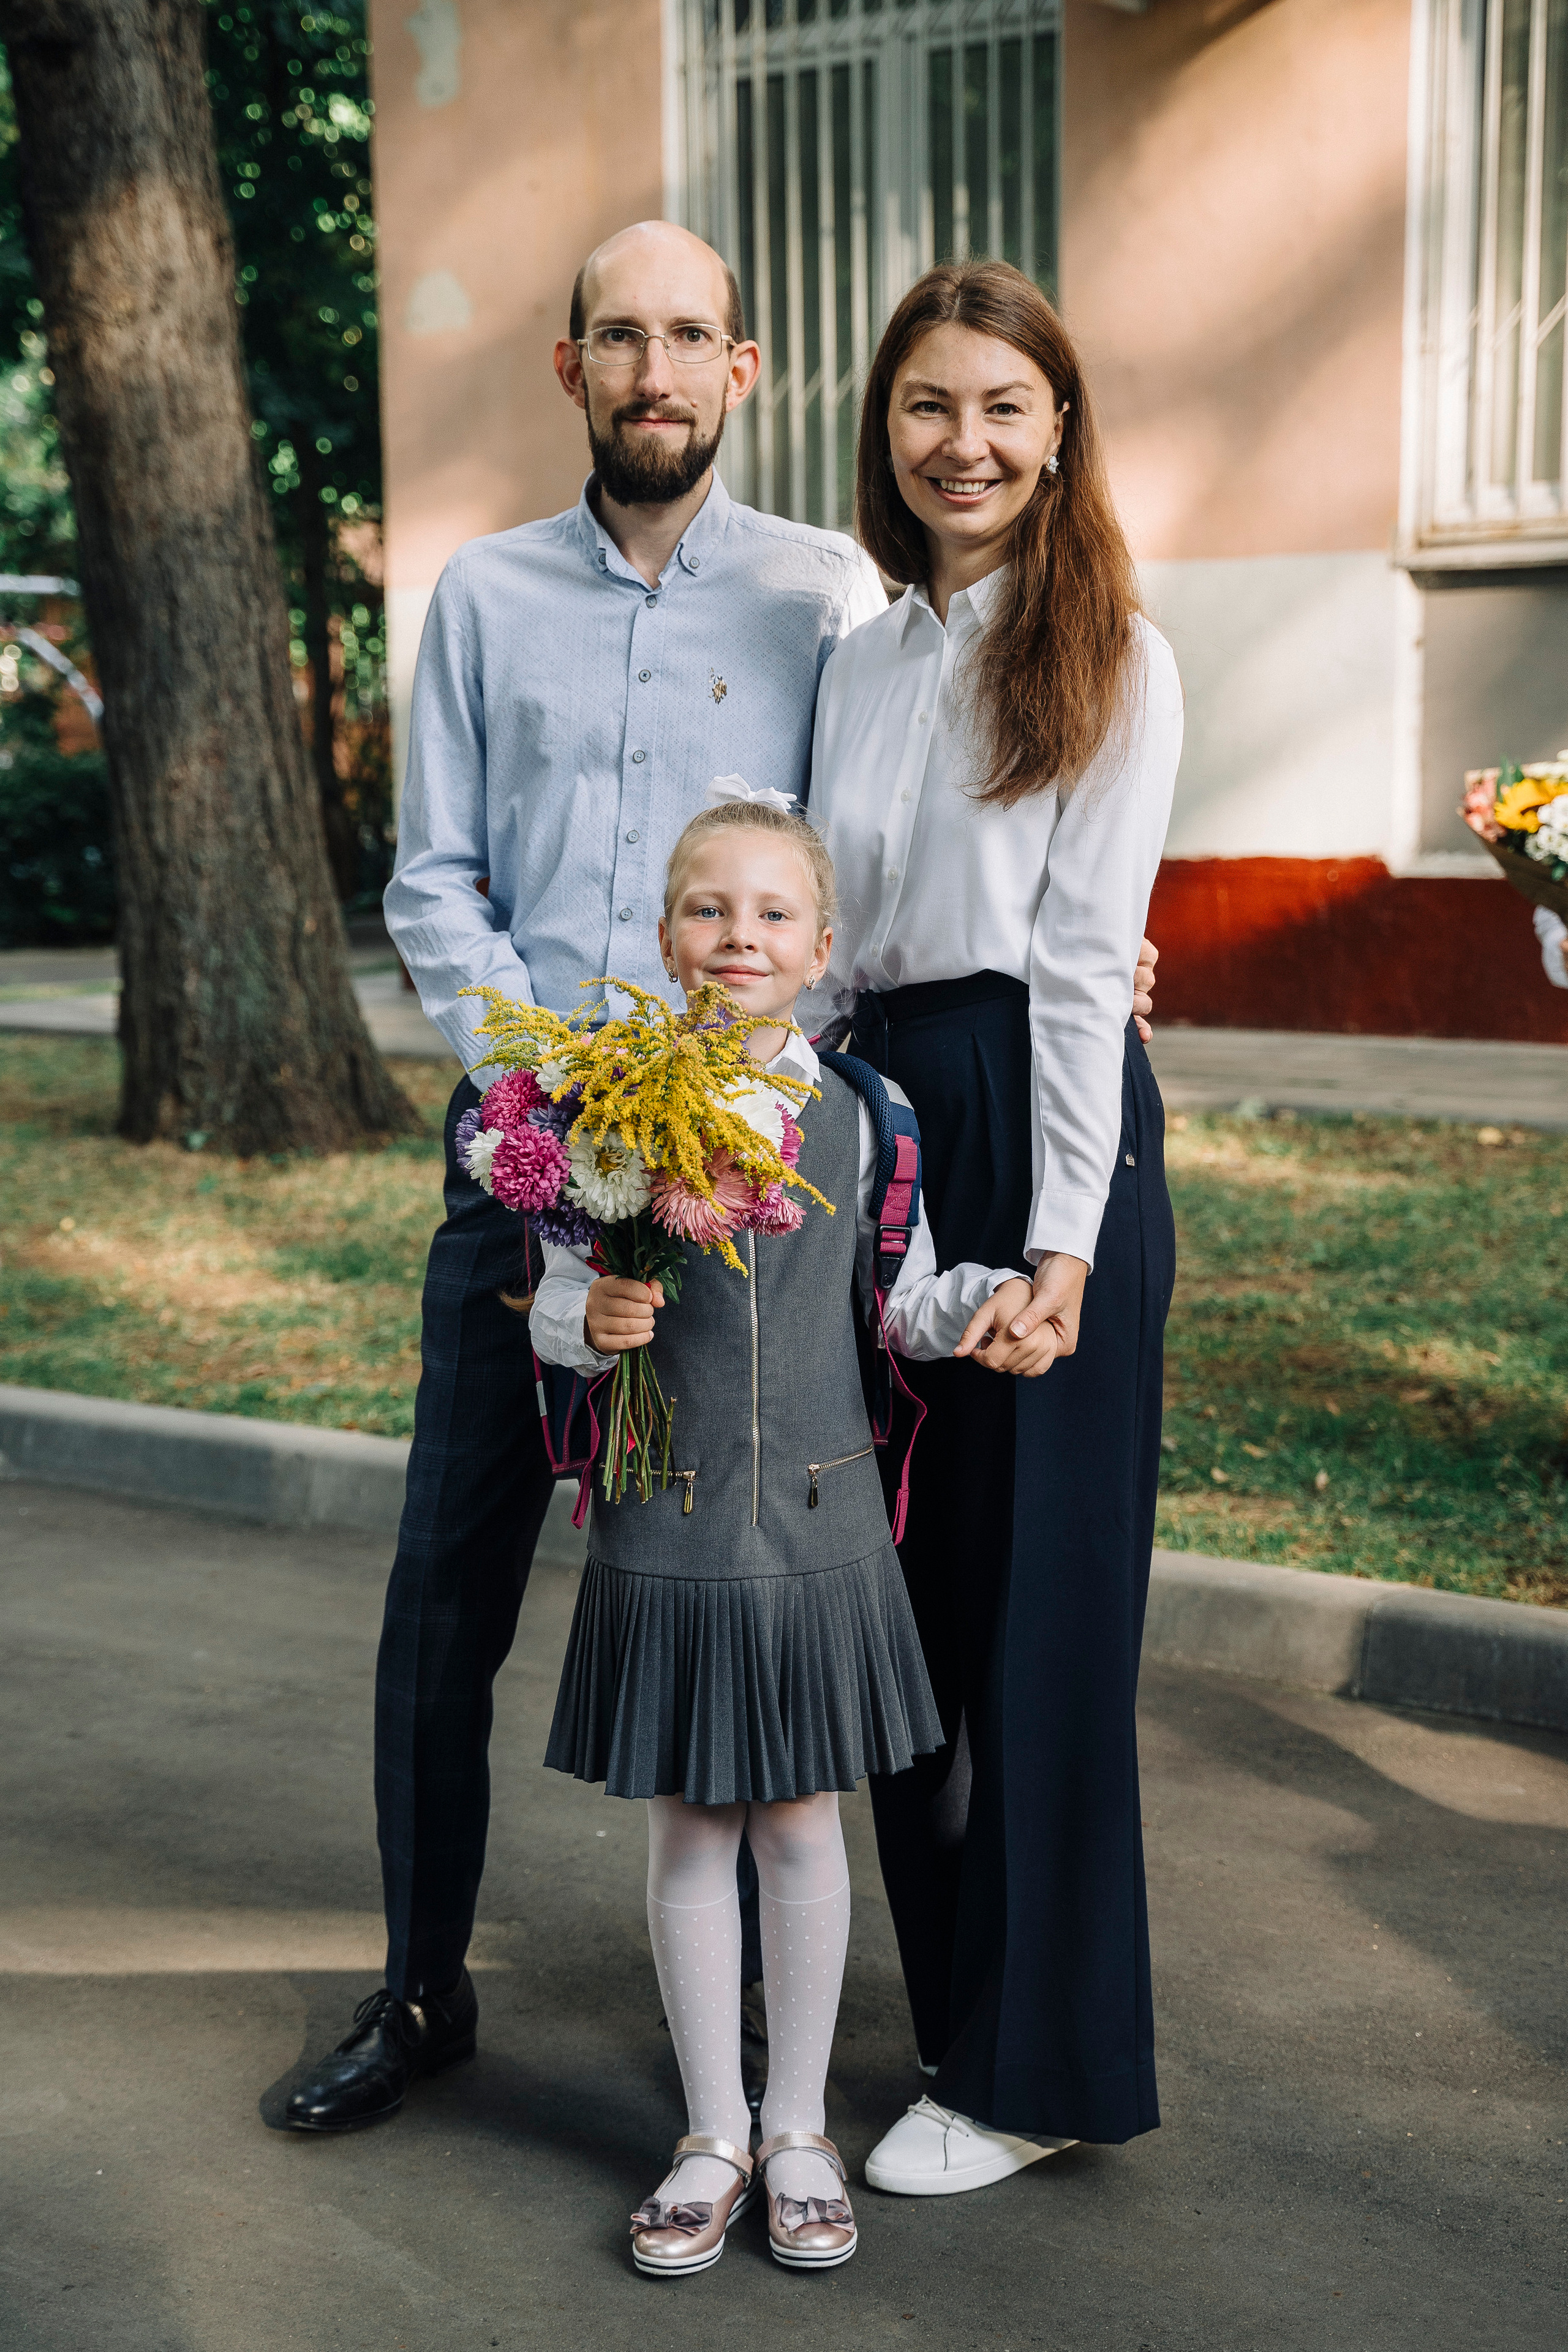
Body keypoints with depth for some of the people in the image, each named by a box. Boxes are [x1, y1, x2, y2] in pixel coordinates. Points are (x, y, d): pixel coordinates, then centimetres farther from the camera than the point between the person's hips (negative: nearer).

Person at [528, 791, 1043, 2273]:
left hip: (816, 1527, 1)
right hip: (665, 1526, -1)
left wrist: (988, 1297, -9)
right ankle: (714, 2136, 25)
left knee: (800, 1825, 10)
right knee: (687, 1831, 8)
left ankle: (798, 2128, 27)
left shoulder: (860, 1115, 0)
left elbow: (899, 1295, 10)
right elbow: (556, 1304, 0)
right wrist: (590, 1326, -22)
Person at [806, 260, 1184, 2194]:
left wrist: (1063, 1240, -15)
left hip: (1039, 1126, -6)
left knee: (1039, 1590, 0)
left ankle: (1039, 2063, 13)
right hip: (874, 1125, 6)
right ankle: (957, 2001, 25)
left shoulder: (1112, 661, -2)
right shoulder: (857, 665, 15)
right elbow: (826, 942, 13)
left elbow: (1084, 956, -9)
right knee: (912, 1584, 10)